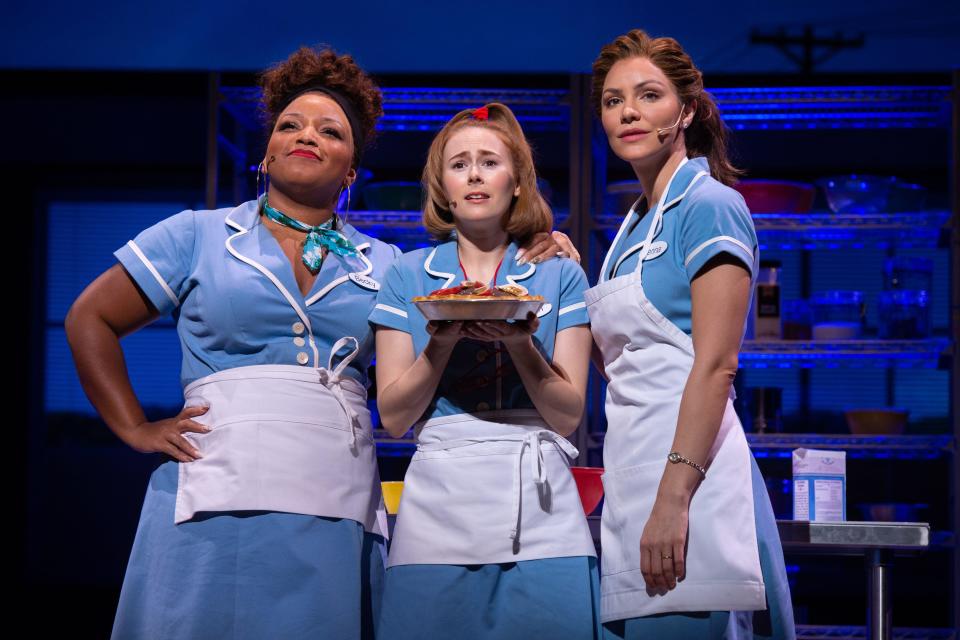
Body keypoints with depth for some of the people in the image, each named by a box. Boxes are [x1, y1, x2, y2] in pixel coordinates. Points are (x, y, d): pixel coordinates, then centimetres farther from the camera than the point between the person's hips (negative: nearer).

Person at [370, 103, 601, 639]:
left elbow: (569, 415, 2)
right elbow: (393, 417, 4)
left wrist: (520, 344, -14)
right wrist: (443, 343, -11)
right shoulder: (409, 277, 10)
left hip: (539, 505, 0)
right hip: (440, 508, 1)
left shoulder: (560, 276, 8)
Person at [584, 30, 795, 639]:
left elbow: (715, 366, -14)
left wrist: (672, 499, -21)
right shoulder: (635, 225, 20)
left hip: (690, 468, -8)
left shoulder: (710, 206, -6)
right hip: (632, 471, 9)